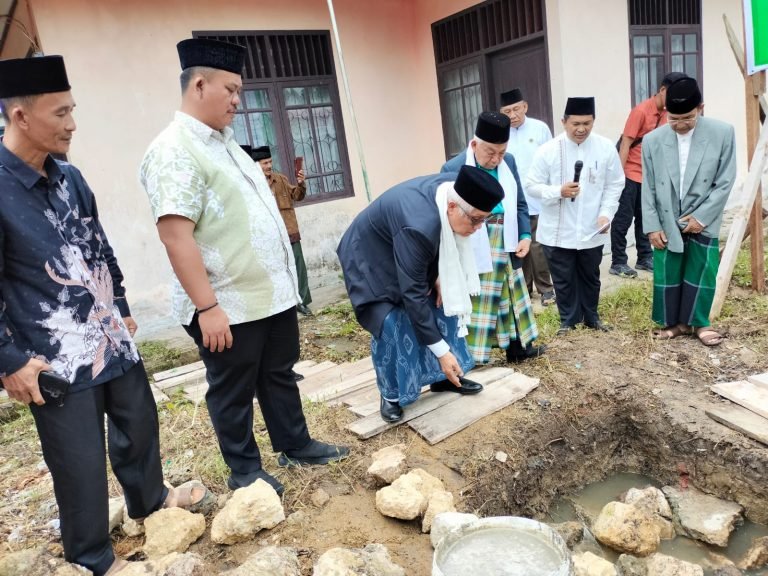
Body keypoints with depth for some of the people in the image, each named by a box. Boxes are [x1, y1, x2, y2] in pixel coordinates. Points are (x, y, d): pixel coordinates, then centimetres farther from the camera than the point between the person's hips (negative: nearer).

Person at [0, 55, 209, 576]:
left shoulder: (69, 176, 5)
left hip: (112, 337, 7)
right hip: (56, 359, -7)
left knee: (139, 422, 22)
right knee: (81, 461, 8)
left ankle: (150, 499, 50)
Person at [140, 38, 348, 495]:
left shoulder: (224, 142, 13)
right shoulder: (174, 151, -16)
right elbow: (175, 236, -23)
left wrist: (280, 281, 20)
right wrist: (207, 307, -24)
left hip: (273, 294, 9)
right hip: (228, 305, -9)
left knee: (280, 375, 20)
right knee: (234, 392, 10)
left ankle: (296, 445, 37)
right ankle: (245, 470, 27)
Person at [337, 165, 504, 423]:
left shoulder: (456, 189, -21)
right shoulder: (418, 225, -43)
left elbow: (446, 244, 1)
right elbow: (413, 295, -36)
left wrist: (440, 274, -11)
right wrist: (441, 351, -31)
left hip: (409, 253, 8)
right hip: (371, 259, -8)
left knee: (442, 302, 5)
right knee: (392, 324, -15)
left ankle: (444, 377, 18)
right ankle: (391, 394, 6)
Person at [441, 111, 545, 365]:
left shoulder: (508, 162, 4)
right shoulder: (453, 169, -15)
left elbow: (519, 203, 12)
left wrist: (525, 235, 1)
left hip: (506, 244, 7)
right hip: (474, 249, -6)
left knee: (511, 296, 19)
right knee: (477, 304, 1)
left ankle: (517, 348, 36)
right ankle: (472, 358, 14)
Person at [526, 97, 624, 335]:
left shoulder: (606, 148, -5)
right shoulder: (548, 150, -10)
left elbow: (614, 185, 2)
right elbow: (532, 186, -6)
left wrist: (606, 213, -11)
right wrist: (558, 192, -21)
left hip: (592, 230, 2)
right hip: (558, 231, -2)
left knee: (590, 277, 19)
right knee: (563, 279, 11)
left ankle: (591, 316, 39)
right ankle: (568, 319, 30)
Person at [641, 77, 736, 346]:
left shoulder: (723, 133, -9)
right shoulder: (653, 140, -6)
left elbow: (725, 182, -6)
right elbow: (648, 188, -1)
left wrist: (701, 216, -12)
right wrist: (652, 226, -4)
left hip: (703, 221, -1)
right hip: (666, 222, 1)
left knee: (702, 273, 7)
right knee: (666, 274, 7)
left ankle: (699, 322, 25)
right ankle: (673, 321, 25)